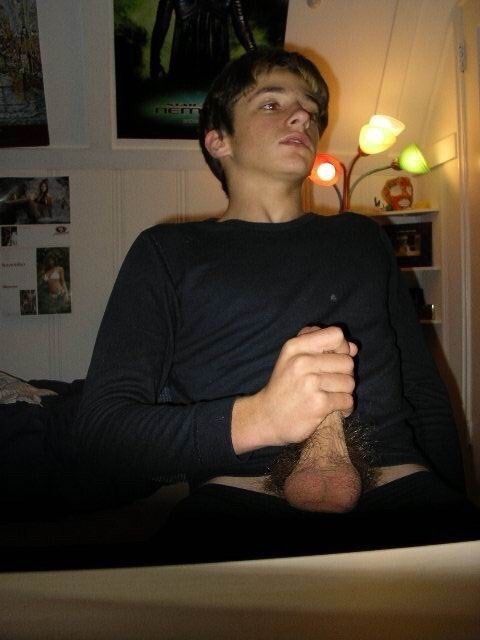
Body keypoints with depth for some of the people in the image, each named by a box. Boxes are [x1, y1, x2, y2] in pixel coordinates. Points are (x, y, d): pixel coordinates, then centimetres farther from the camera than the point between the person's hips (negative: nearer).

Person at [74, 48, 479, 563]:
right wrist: (255, 419, -18)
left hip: (401, 499, 3)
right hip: (238, 508, -2)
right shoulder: (168, 251, 11)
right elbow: (98, 429, 0)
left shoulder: (362, 238, 23)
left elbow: (426, 394, 22)